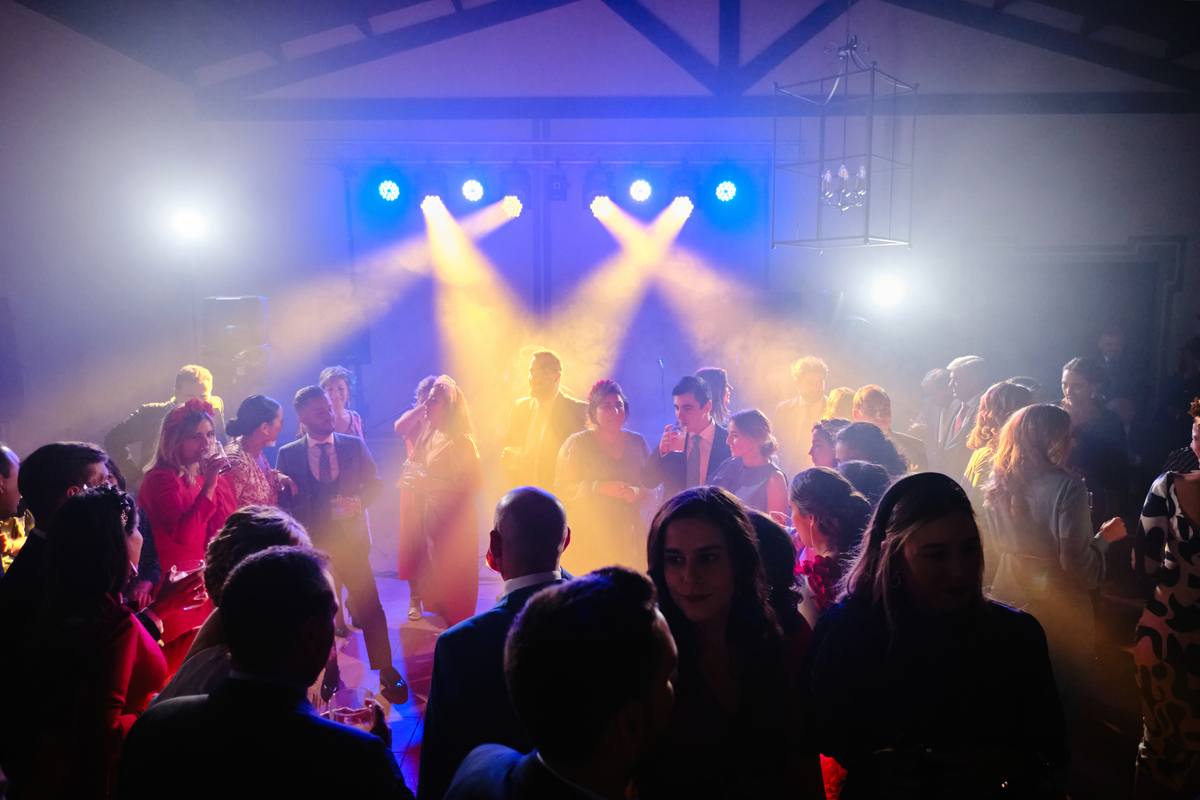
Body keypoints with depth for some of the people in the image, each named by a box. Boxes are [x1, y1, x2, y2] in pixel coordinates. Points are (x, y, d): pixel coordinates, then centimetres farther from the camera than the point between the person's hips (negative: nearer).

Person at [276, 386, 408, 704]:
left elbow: (375, 483, 5)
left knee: (370, 606, -2)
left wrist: (358, 501, -13)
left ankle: (386, 673, 9)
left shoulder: (355, 445, 3)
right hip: (309, 542, 0)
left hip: (350, 538, 0)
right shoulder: (287, 454, 2)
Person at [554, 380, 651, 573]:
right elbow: (562, 488, -3)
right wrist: (600, 488, -14)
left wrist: (637, 492, -9)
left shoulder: (638, 442, 13)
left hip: (629, 534, 3)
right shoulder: (577, 443, 3)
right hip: (589, 535, -3)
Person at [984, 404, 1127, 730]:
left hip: (1009, 601, 6)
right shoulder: (1066, 488, -22)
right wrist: (1105, 537, -6)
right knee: (1064, 695, 15)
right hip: (1060, 610, -6)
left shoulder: (998, 485, -4)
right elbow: (1077, 564, -22)